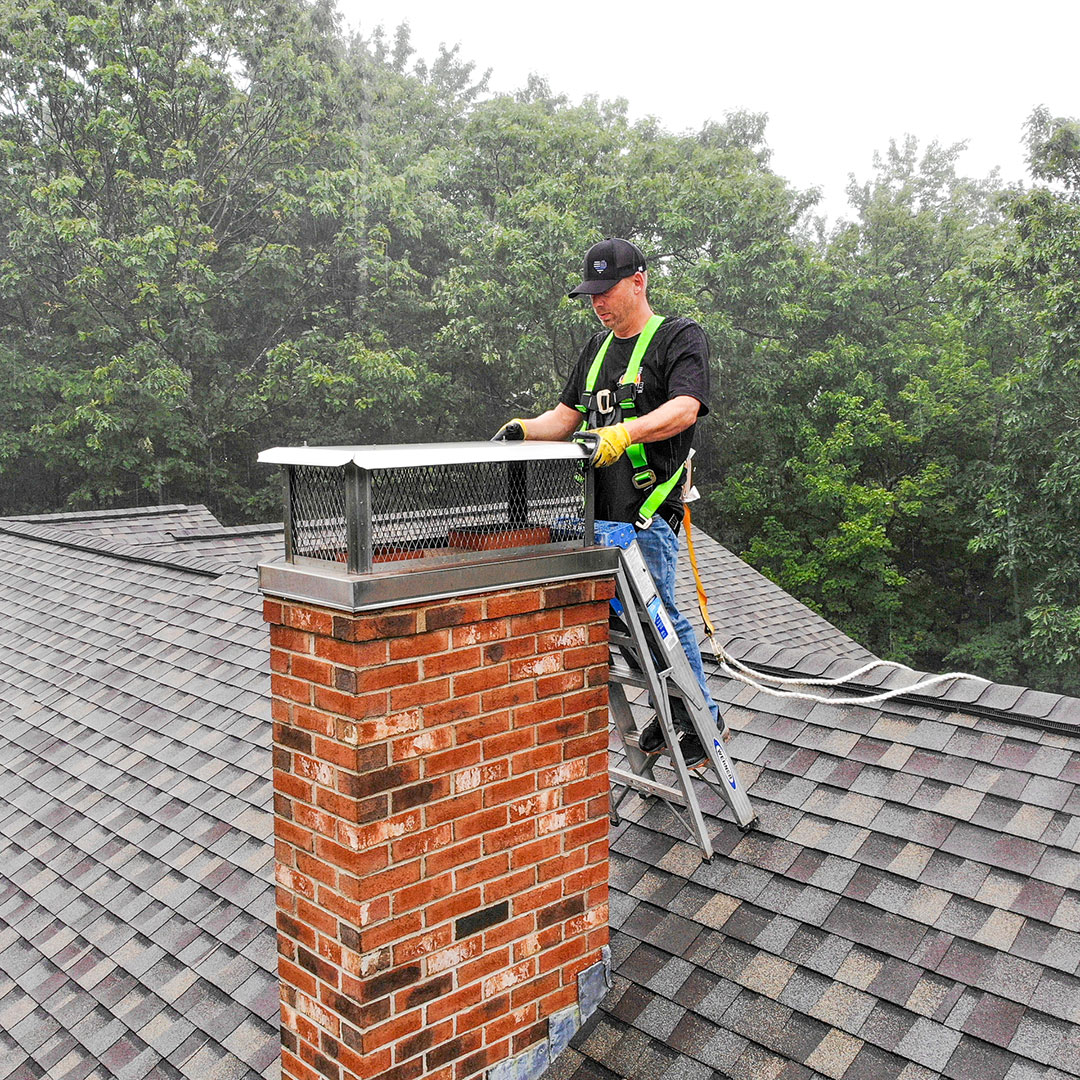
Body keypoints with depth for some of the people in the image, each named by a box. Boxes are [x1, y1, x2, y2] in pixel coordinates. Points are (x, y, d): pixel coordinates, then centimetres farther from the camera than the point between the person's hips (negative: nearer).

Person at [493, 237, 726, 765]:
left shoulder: (680, 336, -1)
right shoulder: (597, 347, 21)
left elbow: (684, 408, -17)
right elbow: (567, 415, 22)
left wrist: (625, 433, -33)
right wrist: (524, 430, 3)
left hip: (648, 508, -7)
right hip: (600, 508, 7)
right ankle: (671, 711, 25)